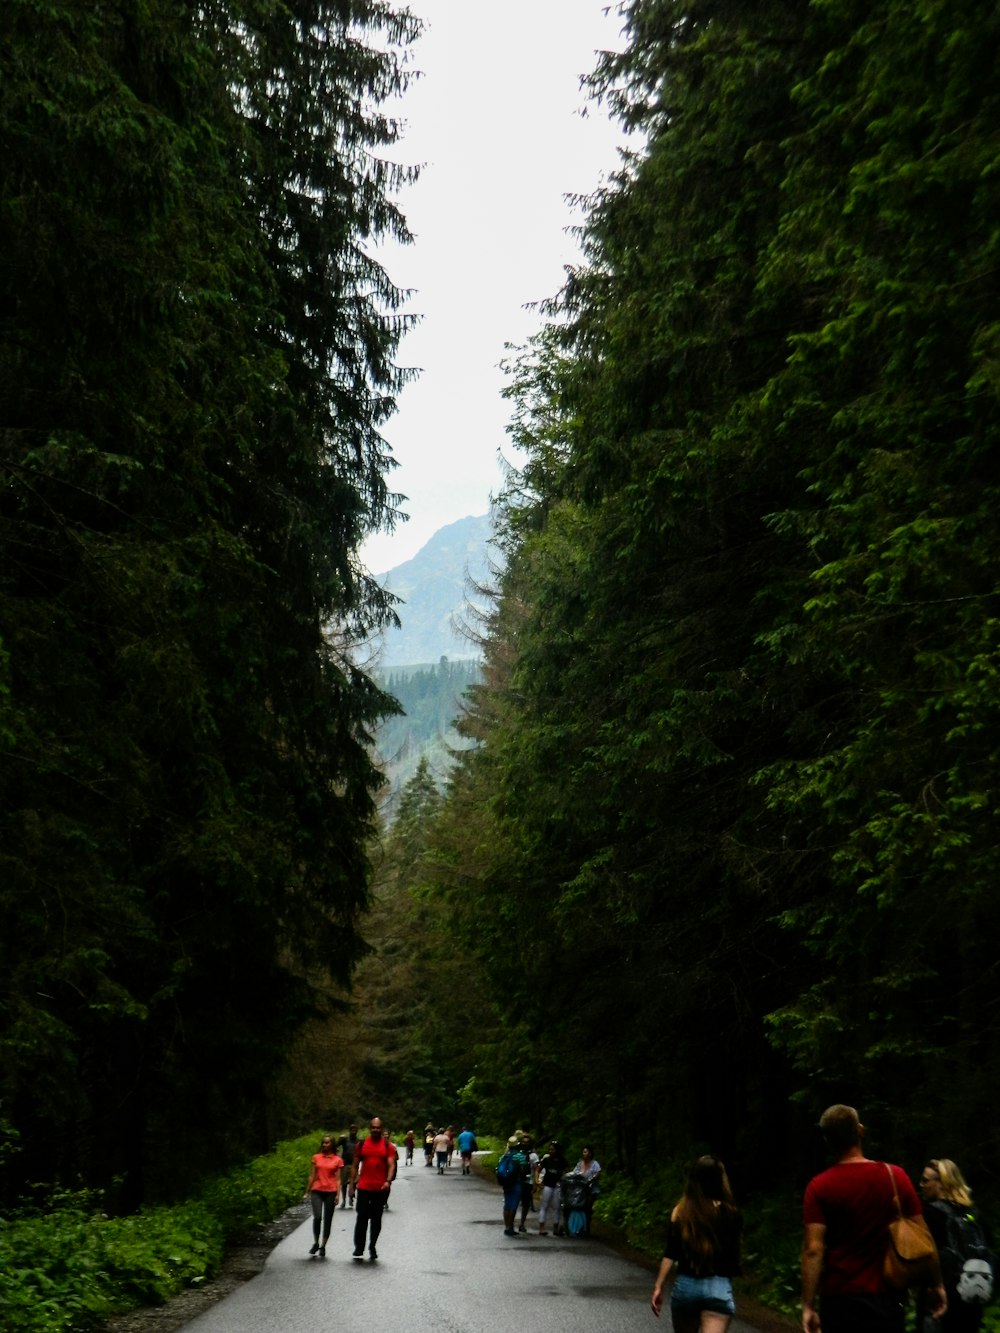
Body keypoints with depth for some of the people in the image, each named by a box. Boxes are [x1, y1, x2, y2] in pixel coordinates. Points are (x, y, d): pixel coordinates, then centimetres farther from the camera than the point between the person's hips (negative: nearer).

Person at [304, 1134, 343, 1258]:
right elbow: (312, 1175, 12)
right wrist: (307, 1191, 11)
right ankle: (316, 1243, 4)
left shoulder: (337, 1160, 4)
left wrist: (337, 1194, -6)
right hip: (317, 1191, 0)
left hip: (330, 1192, 0)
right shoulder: (316, 1157, 8)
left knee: (328, 1220, 3)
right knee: (317, 1217, -16)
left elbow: (338, 1178, 2)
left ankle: (323, 1246, 17)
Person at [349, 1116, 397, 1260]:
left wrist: (388, 1181, -22)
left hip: (381, 1189, 0)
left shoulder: (388, 1146, 2)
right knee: (362, 1218, -3)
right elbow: (355, 1166, 9)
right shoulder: (362, 1144, 5)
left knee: (376, 1219, 9)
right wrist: (352, 1186, 5)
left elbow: (391, 1165, -5)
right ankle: (359, 1248, 4)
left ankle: (372, 1247, 22)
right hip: (364, 1187, 0)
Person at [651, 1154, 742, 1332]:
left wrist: (658, 1287, 1)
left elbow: (669, 1255, -4)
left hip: (685, 1285, 2)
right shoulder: (730, 1213, -5)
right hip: (719, 1288, -2)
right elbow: (734, 1252, 2)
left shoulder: (680, 1212, -1)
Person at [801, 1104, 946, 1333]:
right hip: (886, 1298, 2)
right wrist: (935, 1284, 12)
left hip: (839, 1299, -1)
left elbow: (813, 1249, -13)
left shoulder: (819, 1187, -7)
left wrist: (808, 1306, -11)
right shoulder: (896, 1176, -2)